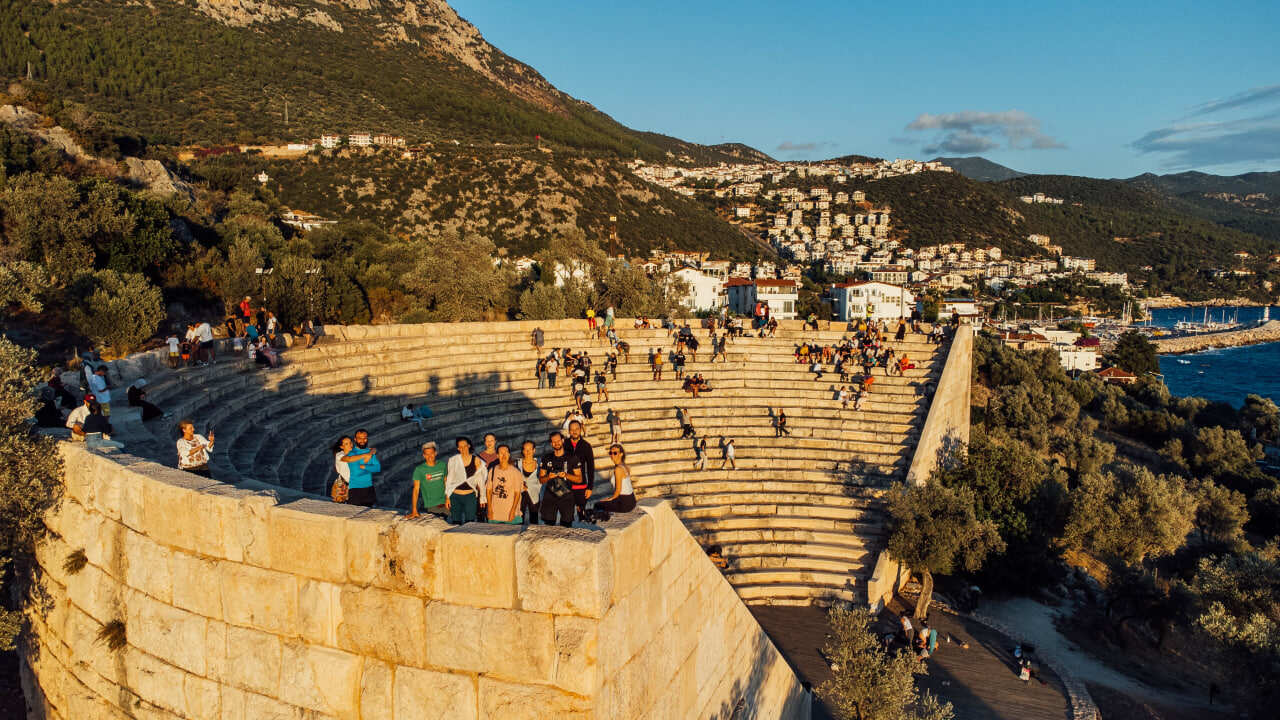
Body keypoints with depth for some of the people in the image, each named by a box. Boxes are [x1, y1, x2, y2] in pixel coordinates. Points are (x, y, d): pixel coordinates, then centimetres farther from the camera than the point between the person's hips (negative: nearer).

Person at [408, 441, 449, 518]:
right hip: (430, 507, -3)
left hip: (445, 504, 3)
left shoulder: (443, 465, 2)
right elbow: (416, 490, -12)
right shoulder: (419, 470, -9)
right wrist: (414, 511, -18)